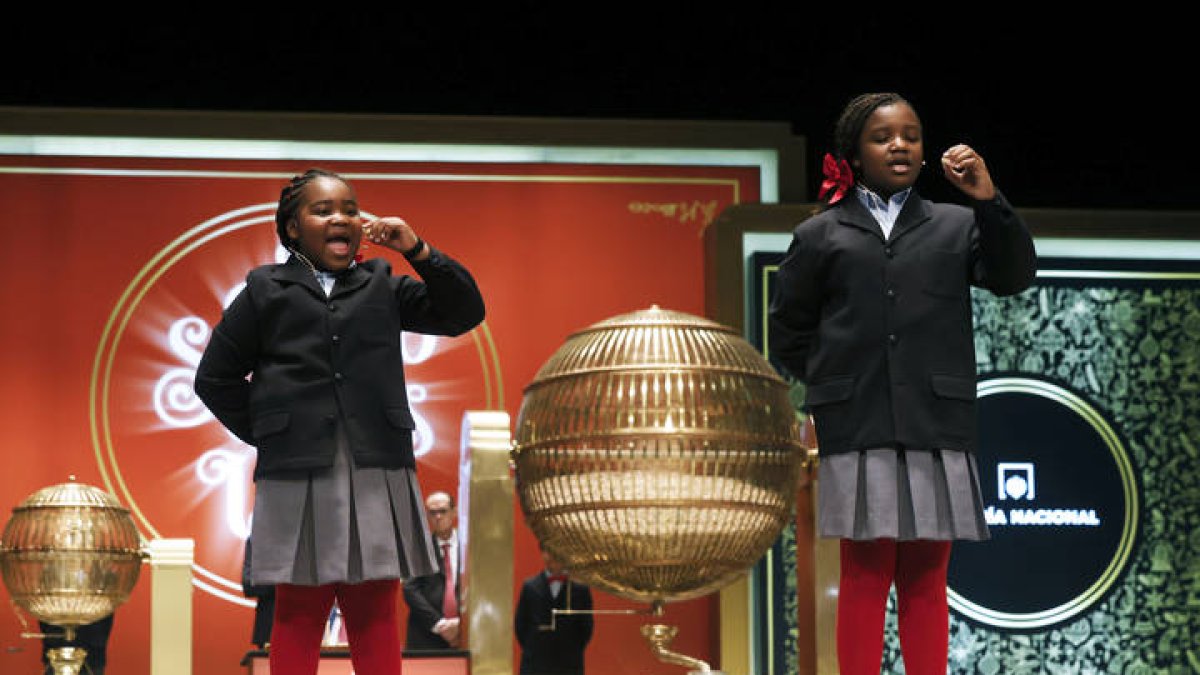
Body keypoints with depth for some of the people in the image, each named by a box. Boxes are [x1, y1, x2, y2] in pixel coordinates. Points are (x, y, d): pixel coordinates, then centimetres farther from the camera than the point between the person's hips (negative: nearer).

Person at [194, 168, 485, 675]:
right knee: (299, 610, 2)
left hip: (376, 475, 2)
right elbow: (215, 378, 10)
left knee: (376, 610, 6)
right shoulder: (266, 291, 7)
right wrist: (266, 436, 3)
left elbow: (464, 313, 8)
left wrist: (418, 251, -3)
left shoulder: (382, 287, 14)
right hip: (298, 475, -2)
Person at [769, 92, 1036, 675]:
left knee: (927, 580, 5)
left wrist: (988, 202, -12)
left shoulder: (956, 227, 13)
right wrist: (830, 384, 7)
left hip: (935, 427, 1)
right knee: (865, 577, 0)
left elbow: (1014, 276, -1)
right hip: (857, 429, -1)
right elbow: (788, 332, 14)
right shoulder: (819, 237, 9)